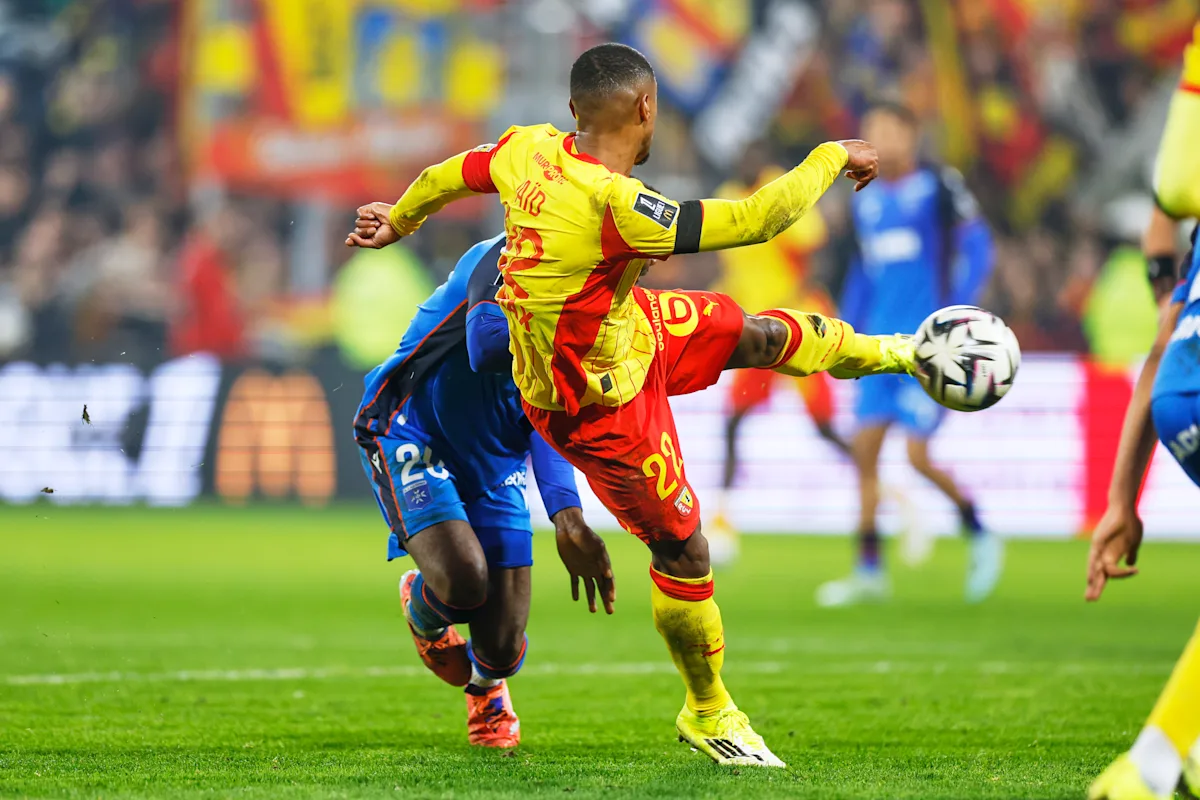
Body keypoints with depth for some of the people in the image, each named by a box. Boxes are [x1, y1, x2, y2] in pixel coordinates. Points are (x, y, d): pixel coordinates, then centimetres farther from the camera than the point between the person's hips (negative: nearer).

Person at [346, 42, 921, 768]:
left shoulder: (530, 150, -16)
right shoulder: (610, 204, -41)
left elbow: (449, 176, 6)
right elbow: (753, 221, -37)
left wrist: (401, 219, 29)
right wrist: (833, 157, -21)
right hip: (600, 404, -8)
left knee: (763, 336, 22)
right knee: (682, 546, 6)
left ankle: (887, 352, 49)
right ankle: (710, 715, 25)